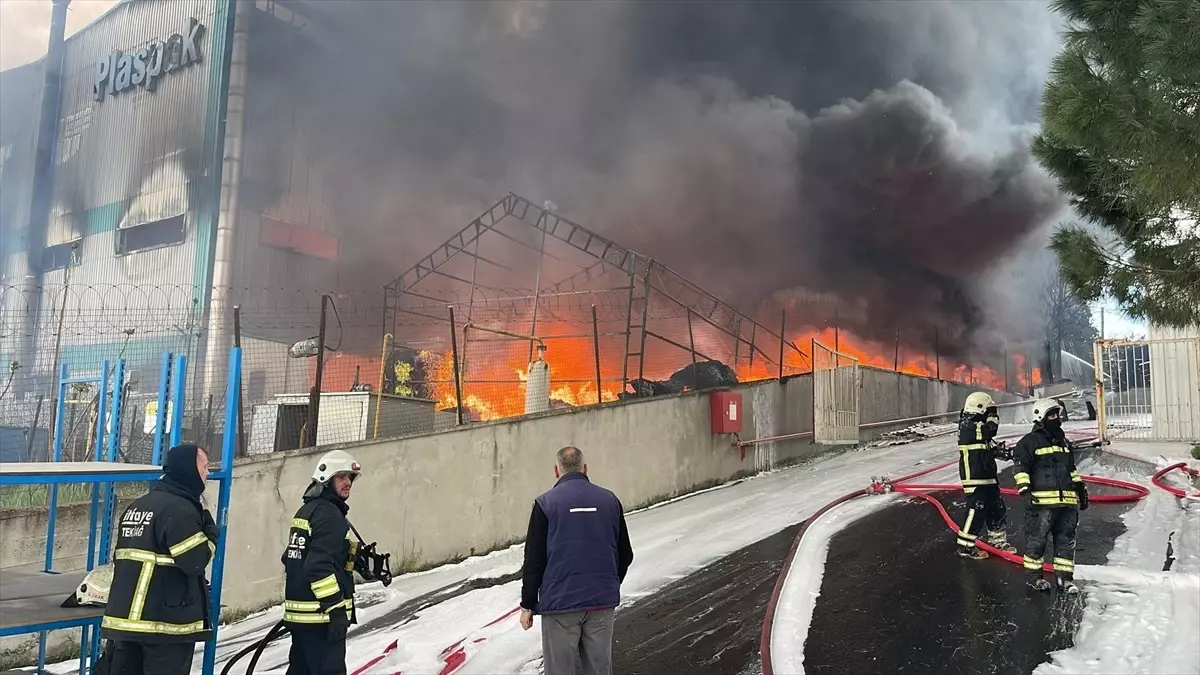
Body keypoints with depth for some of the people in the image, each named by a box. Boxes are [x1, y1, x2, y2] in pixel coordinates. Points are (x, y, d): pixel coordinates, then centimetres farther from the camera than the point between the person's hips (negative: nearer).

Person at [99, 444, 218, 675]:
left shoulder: (136, 506, 13)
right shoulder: (179, 509, -16)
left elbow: (121, 558, 19)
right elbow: (196, 560, -20)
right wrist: (210, 532, -2)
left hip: (125, 617, 8)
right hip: (166, 622, -8)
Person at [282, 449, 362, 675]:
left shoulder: (307, 509, 16)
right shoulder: (329, 514, -15)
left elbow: (291, 559, 22)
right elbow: (320, 566, -24)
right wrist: (336, 609, -22)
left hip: (300, 612, 10)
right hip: (321, 614, -10)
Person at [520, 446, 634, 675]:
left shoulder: (546, 503, -5)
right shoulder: (609, 500, 5)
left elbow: (534, 560, -6)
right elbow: (625, 554, 12)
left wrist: (527, 605, 3)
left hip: (560, 602, -3)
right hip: (603, 601, 3)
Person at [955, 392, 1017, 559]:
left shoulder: (977, 425, 18)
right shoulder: (968, 426, -14)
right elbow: (990, 431, -26)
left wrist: (999, 450, 6)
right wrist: (993, 415, -10)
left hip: (987, 476, 10)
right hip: (974, 478, -10)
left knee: (997, 508, 16)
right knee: (976, 510, -9)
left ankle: (997, 540, 31)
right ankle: (965, 546, -2)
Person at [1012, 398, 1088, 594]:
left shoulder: (1063, 441, 20)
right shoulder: (1030, 441, -5)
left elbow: (1072, 468, 29)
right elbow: (1021, 467, -10)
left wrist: (1080, 487, 26)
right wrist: (1024, 489, -19)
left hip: (1067, 501, 7)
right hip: (1042, 501, -7)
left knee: (1066, 539, 9)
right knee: (1037, 538, -1)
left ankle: (1064, 577, 17)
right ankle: (1034, 575, 11)